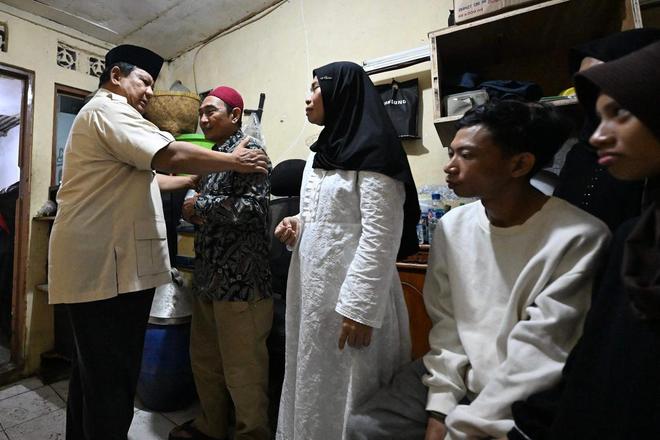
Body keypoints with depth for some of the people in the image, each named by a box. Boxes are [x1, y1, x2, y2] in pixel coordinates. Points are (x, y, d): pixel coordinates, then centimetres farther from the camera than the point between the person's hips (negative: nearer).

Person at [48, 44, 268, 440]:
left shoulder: (101, 115, 27)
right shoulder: (108, 109, -8)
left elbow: (145, 177, 25)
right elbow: (168, 155, -23)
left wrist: (195, 179, 20)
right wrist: (233, 161, -13)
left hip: (98, 262, 11)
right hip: (108, 265, -11)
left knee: (93, 370, 22)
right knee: (112, 378, 0)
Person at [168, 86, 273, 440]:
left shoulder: (249, 149, -8)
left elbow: (252, 208, -23)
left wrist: (199, 205, -11)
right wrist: (191, 212, 3)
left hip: (240, 281, -9)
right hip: (208, 277, 9)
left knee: (242, 372, 5)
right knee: (205, 360, 21)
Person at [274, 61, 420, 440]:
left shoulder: (372, 148, -11)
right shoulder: (322, 151, 16)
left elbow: (381, 234, -18)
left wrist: (360, 308, -20)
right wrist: (298, 222, 3)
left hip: (351, 288, -8)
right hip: (313, 283, 9)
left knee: (344, 388, 8)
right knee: (312, 379, 20)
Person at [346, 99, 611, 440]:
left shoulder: (579, 239, -18)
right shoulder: (452, 226, -4)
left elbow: (538, 358, -18)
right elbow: (446, 323, 0)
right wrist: (440, 408, -7)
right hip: (456, 376, 4)